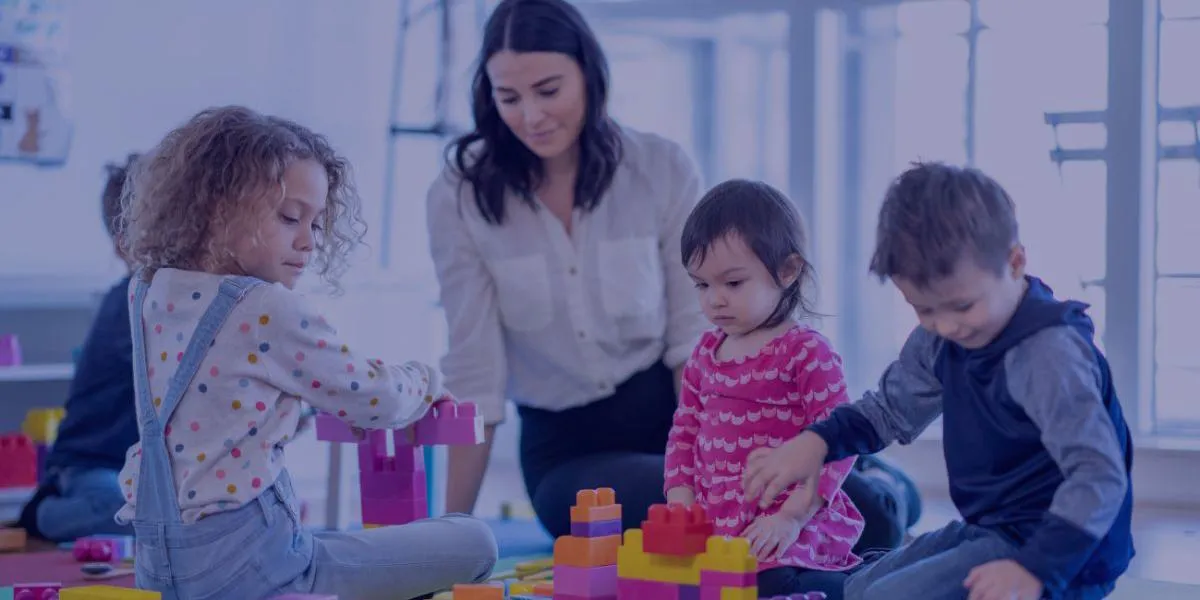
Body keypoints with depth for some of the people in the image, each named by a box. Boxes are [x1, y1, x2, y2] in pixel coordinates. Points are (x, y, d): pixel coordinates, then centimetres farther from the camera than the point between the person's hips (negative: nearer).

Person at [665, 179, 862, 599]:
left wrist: (791, 517, -21)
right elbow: (684, 432, 18)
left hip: (786, 523, -8)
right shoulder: (706, 352, 14)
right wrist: (681, 503, 2)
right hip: (714, 519, 8)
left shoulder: (807, 352, -8)